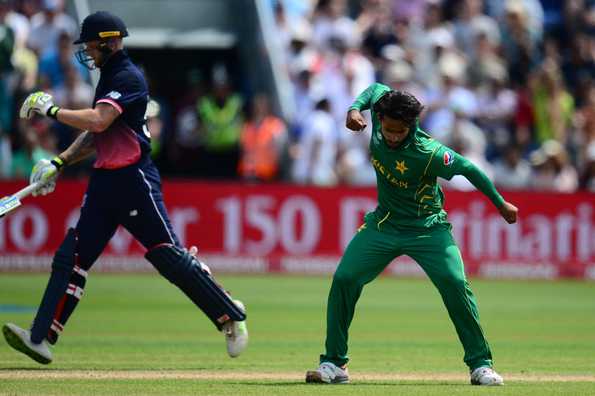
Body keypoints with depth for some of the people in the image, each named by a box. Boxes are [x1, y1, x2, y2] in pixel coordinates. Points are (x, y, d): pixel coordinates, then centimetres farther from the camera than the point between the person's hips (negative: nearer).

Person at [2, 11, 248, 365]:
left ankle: (230, 316, 5)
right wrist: (59, 163, 14)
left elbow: (98, 121, -26)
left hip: (135, 180, -9)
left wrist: (51, 110, -16)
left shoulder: (129, 79, -12)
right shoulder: (110, 79, 19)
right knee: (71, 256, 1)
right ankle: (41, 339, -3)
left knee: (168, 255, -9)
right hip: (105, 182, 9)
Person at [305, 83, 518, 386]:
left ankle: (480, 365, -9)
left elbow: (468, 168, -17)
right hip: (384, 224, 5)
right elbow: (376, 88, 6)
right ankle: (334, 363, 1)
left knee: (455, 284, -20)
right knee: (344, 279, -9)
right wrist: (355, 108, -13)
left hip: (427, 228, -5)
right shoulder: (381, 113, -16)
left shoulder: (428, 153, -30)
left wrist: (501, 204, -7)